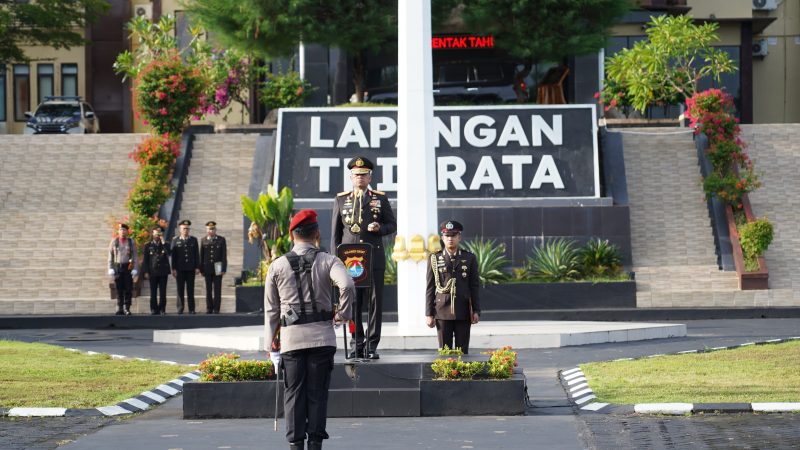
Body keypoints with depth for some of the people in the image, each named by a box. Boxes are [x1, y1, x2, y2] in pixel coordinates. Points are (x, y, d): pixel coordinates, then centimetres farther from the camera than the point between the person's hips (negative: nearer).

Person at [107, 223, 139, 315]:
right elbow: (110, 256, 7)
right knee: (119, 289, 1)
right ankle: (119, 309, 5)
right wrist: (110, 269, -2)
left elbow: (135, 257, 4)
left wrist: (135, 269, -5)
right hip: (117, 267, 1)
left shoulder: (131, 242, 5)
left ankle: (127, 308, 2)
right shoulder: (114, 242, 6)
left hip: (128, 267, -1)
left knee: (128, 289, -3)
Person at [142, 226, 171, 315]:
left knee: (163, 292, -1)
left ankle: (162, 309, 3)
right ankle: (154, 309, 3)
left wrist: (163, 242, -12)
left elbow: (168, 253, -12)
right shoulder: (148, 246, 8)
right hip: (153, 272, 0)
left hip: (163, 272, 0)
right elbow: (145, 260, 5)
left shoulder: (166, 245, 10)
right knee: (153, 292, 0)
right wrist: (146, 272, -3)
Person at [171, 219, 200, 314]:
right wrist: (173, 268, -4)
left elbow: (197, 254, 6)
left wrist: (197, 267, -1)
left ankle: (191, 309, 4)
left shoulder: (193, 240, 8)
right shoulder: (175, 240, 5)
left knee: (190, 289, 2)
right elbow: (173, 255, 2)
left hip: (190, 269, 1)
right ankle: (180, 309, 4)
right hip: (180, 269, -1)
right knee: (180, 289, 1)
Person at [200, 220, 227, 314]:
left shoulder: (221, 240, 4)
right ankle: (209, 308, 9)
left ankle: (216, 309, 2)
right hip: (207, 269, 1)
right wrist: (201, 269, 1)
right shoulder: (203, 241, 8)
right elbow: (201, 256, 6)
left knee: (217, 289, -1)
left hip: (217, 268, -1)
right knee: (208, 290, 4)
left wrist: (223, 269, -6)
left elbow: (224, 255, 1)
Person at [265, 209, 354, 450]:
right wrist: (343, 314, -2)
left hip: (291, 337, 1)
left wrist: (272, 345, 14)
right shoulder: (328, 261, 1)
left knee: (294, 393, 4)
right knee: (317, 392, 4)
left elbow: (271, 310, 9)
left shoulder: (277, 266, 7)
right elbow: (347, 286, -18)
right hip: (322, 336, -1)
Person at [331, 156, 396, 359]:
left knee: (375, 302, -2)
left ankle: (372, 346, 2)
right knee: (352, 303, -1)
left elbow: (392, 224, 12)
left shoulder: (380, 199, 8)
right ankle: (357, 345, 5)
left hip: (374, 258, 0)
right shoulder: (341, 200, 10)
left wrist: (379, 228, -11)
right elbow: (335, 232, 10)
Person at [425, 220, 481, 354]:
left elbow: (475, 287, 7)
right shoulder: (435, 259, 6)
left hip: (463, 312, 0)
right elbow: (430, 288, 5)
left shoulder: (470, 258, 7)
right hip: (442, 312, 0)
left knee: (462, 351, 0)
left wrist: (476, 311, 0)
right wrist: (429, 314, 0)